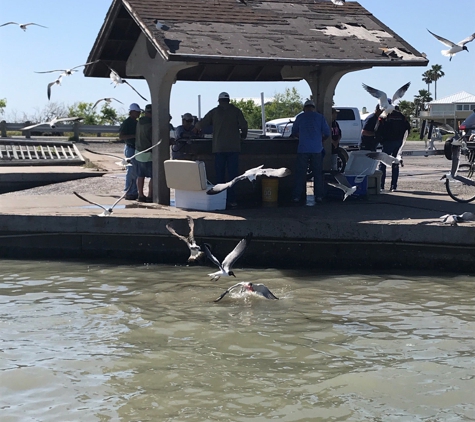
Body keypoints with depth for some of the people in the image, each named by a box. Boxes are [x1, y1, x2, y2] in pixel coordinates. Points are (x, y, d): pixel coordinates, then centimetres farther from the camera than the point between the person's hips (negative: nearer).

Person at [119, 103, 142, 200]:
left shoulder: (136, 122, 16)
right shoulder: (126, 123, -11)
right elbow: (121, 137, -17)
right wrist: (134, 135, -22)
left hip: (136, 149, 9)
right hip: (130, 149, -9)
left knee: (135, 172, 11)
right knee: (131, 171, -7)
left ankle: (134, 192, 17)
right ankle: (129, 193, -2)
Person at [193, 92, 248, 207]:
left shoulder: (214, 112, 5)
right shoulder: (236, 111, 4)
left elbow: (202, 123, 11)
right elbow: (244, 126, -1)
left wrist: (196, 129, 33)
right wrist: (242, 137, 18)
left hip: (219, 147, 1)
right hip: (233, 147, -1)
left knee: (220, 174, 6)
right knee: (232, 173, 0)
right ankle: (231, 200, -6)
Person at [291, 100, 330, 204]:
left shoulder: (300, 117, 4)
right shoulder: (320, 117, 4)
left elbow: (294, 132, 13)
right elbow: (327, 133, 3)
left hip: (303, 149, 0)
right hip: (317, 149, 0)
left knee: (300, 173, 3)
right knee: (318, 173, 8)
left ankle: (297, 196, 0)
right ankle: (319, 196, 6)